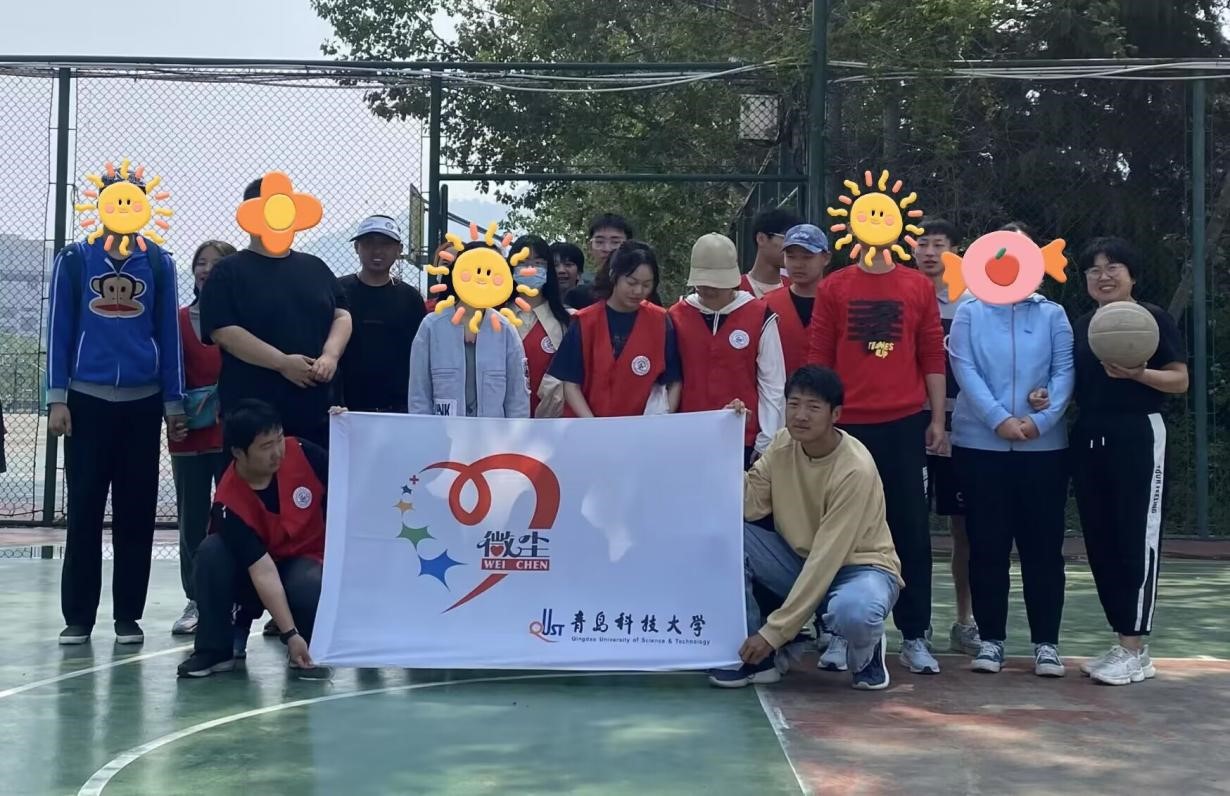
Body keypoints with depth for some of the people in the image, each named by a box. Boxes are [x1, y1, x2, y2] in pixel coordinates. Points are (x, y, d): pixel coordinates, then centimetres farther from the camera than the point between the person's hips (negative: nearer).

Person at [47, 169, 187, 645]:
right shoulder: (74, 260, 4)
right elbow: (60, 330, 2)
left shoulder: (158, 263, 6)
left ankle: (128, 616, 11)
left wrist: (173, 404, 5)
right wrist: (56, 399, -4)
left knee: (137, 512, 3)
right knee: (84, 510, 1)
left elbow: (168, 335, 8)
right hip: (87, 400, -1)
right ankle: (78, 616, 9)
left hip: (143, 402, 1)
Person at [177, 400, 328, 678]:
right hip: (251, 577, 0)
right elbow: (263, 572, -30)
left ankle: (308, 649, -2)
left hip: (307, 561, 1)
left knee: (309, 586, -35)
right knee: (212, 550, -29)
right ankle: (215, 650, -14)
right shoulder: (230, 504, -27)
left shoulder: (302, 452, -19)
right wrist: (289, 635, -34)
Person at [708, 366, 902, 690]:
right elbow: (748, 507, -13)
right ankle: (754, 658, -7)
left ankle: (865, 654, -1)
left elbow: (827, 556, -28)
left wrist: (773, 631, -28)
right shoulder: (783, 443, -6)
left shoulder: (856, 470, -26)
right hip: (800, 561, 6)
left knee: (852, 612, -42)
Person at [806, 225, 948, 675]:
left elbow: (933, 357, 7)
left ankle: (914, 636, 11)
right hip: (847, 426, 0)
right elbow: (818, 357, 4)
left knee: (911, 528, 4)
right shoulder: (834, 287, 5)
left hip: (905, 424, 1)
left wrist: (938, 420, 3)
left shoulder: (919, 287, 6)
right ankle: (841, 633, 14)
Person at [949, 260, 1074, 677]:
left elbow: (1065, 371, -1)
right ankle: (991, 638, 13)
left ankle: (1046, 641, 12)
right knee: (987, 544, 4)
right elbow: (964, 369, -5)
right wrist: (999, 420, -16)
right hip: (980, 444, 0)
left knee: (1043, 544, 4)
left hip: (1044, 446, 1)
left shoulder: (1053, 314, 8)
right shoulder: (969, 312, 6)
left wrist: (1042, 420, -15)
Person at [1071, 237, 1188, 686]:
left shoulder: (1153, 319, -3)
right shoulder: (1081, 326, 13)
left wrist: (1137, 373, -23)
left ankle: (1137, 651, -1)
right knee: (1100, 540, 7)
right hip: (1088, 439, 6)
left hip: (1138, 436, -6)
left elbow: (1180, 381, -6)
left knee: (1137, 539, -5)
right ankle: (1122, 641, 16)